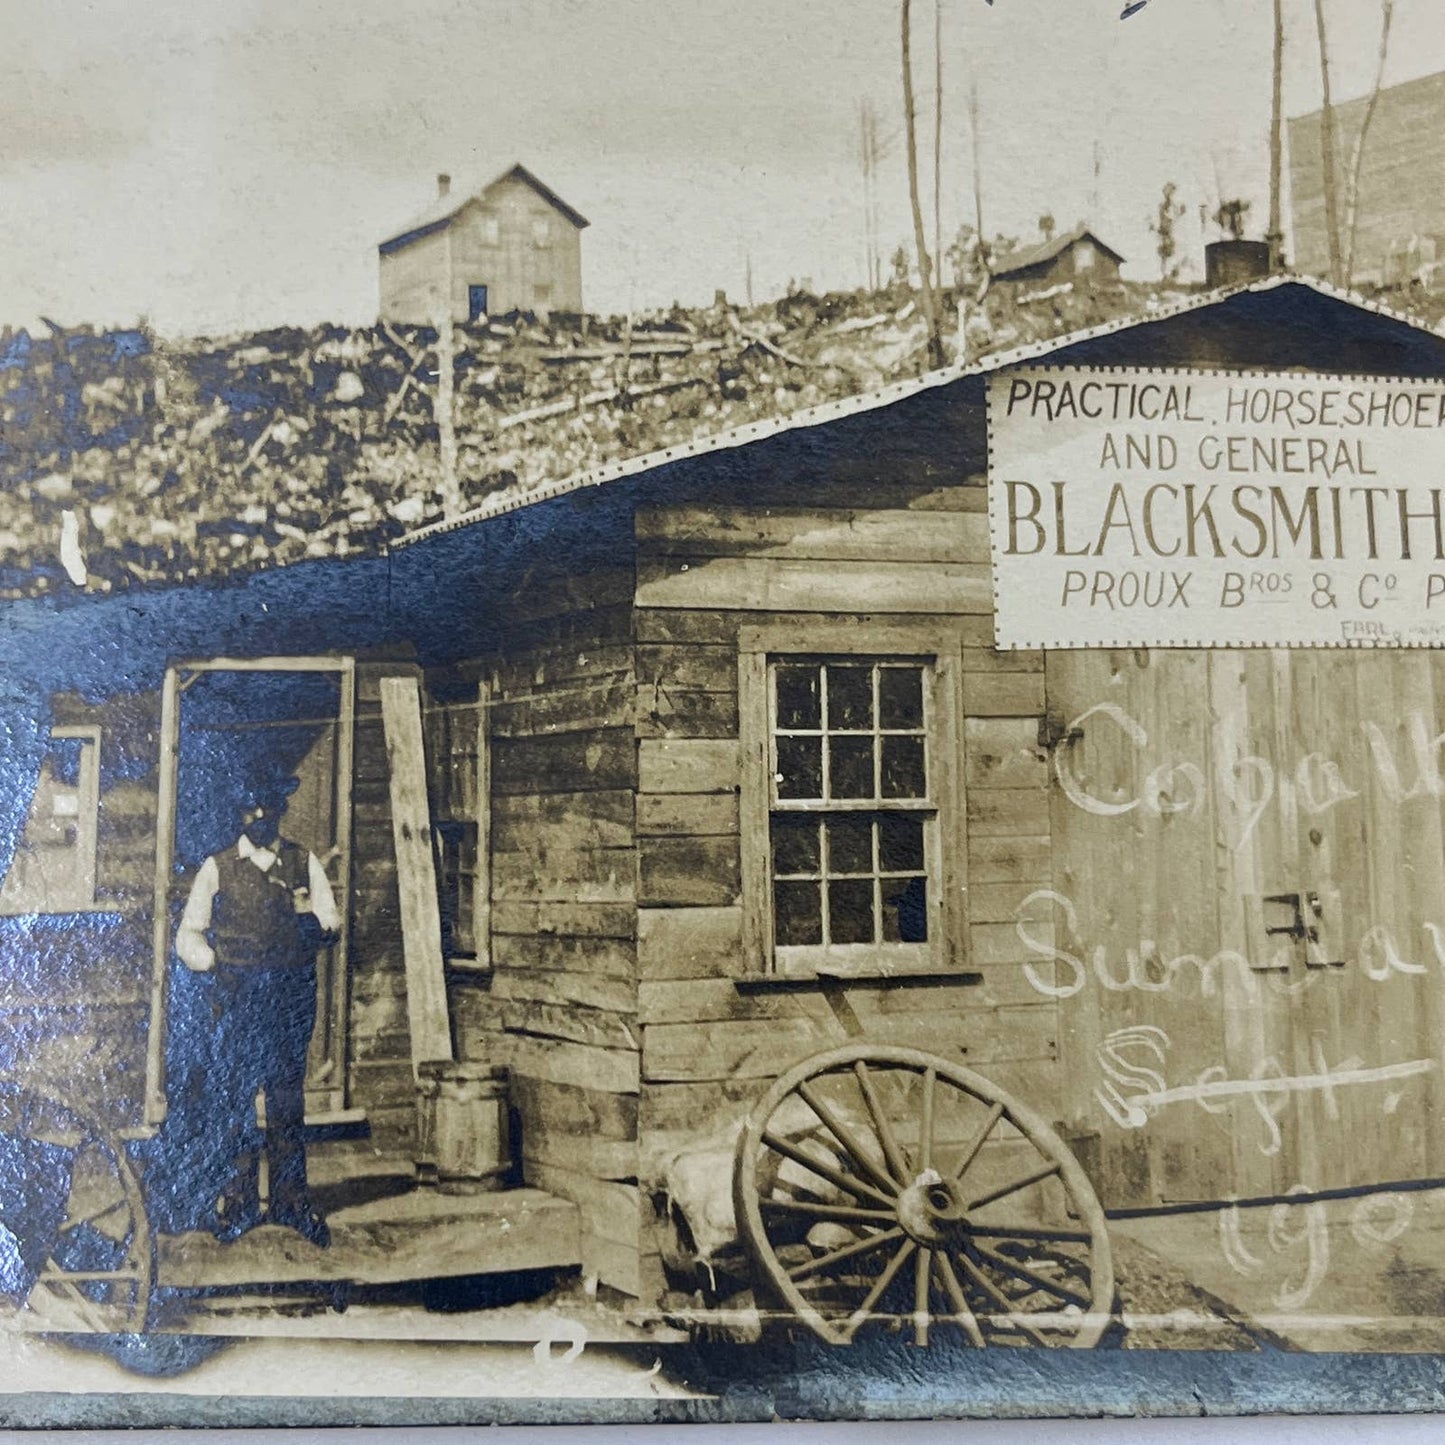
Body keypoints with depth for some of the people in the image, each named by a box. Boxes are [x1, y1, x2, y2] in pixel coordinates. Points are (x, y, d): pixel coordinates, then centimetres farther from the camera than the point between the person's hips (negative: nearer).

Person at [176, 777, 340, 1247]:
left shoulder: (304, 863, 7)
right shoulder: (218, 868, 3)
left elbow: (331, 920, 4)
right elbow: (188, 935, 6)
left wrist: (317, 927, -17)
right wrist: (216, 961, -9)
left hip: (294, 995, 1)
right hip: (238, 997, -1)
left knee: (288, 1098, 8)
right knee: (234, 1097, 2)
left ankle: (292, 1198, 16)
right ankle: (238, 1202, 14)